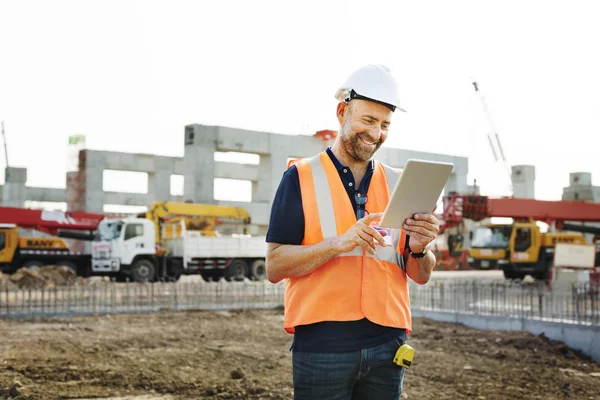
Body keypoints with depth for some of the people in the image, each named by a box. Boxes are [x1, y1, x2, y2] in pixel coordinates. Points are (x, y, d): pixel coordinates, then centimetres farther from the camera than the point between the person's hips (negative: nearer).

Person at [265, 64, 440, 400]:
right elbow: (275, 267, -7)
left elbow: (421, 276, 11)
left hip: (387, 346, 4)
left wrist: (420, 249, -12)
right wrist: (339, 243, -20)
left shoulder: (398, 184, 11)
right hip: (322, 346, -3)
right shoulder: (301, 177, 1)